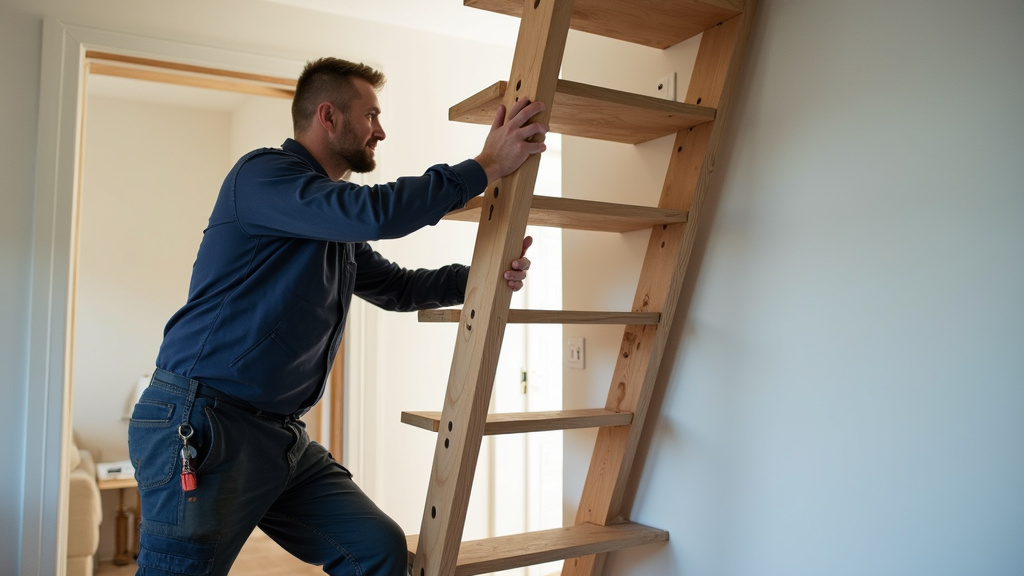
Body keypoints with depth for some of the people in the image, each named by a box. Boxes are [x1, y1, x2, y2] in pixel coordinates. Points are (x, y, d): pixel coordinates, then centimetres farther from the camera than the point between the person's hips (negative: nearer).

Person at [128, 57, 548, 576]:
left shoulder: (338, 225, 18)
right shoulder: (262, 173, -11)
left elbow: (396, 286, 24)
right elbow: (376, 213, -26)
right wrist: (485, 168, -17)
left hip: (282, 436, 9)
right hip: (199, 427, -8)